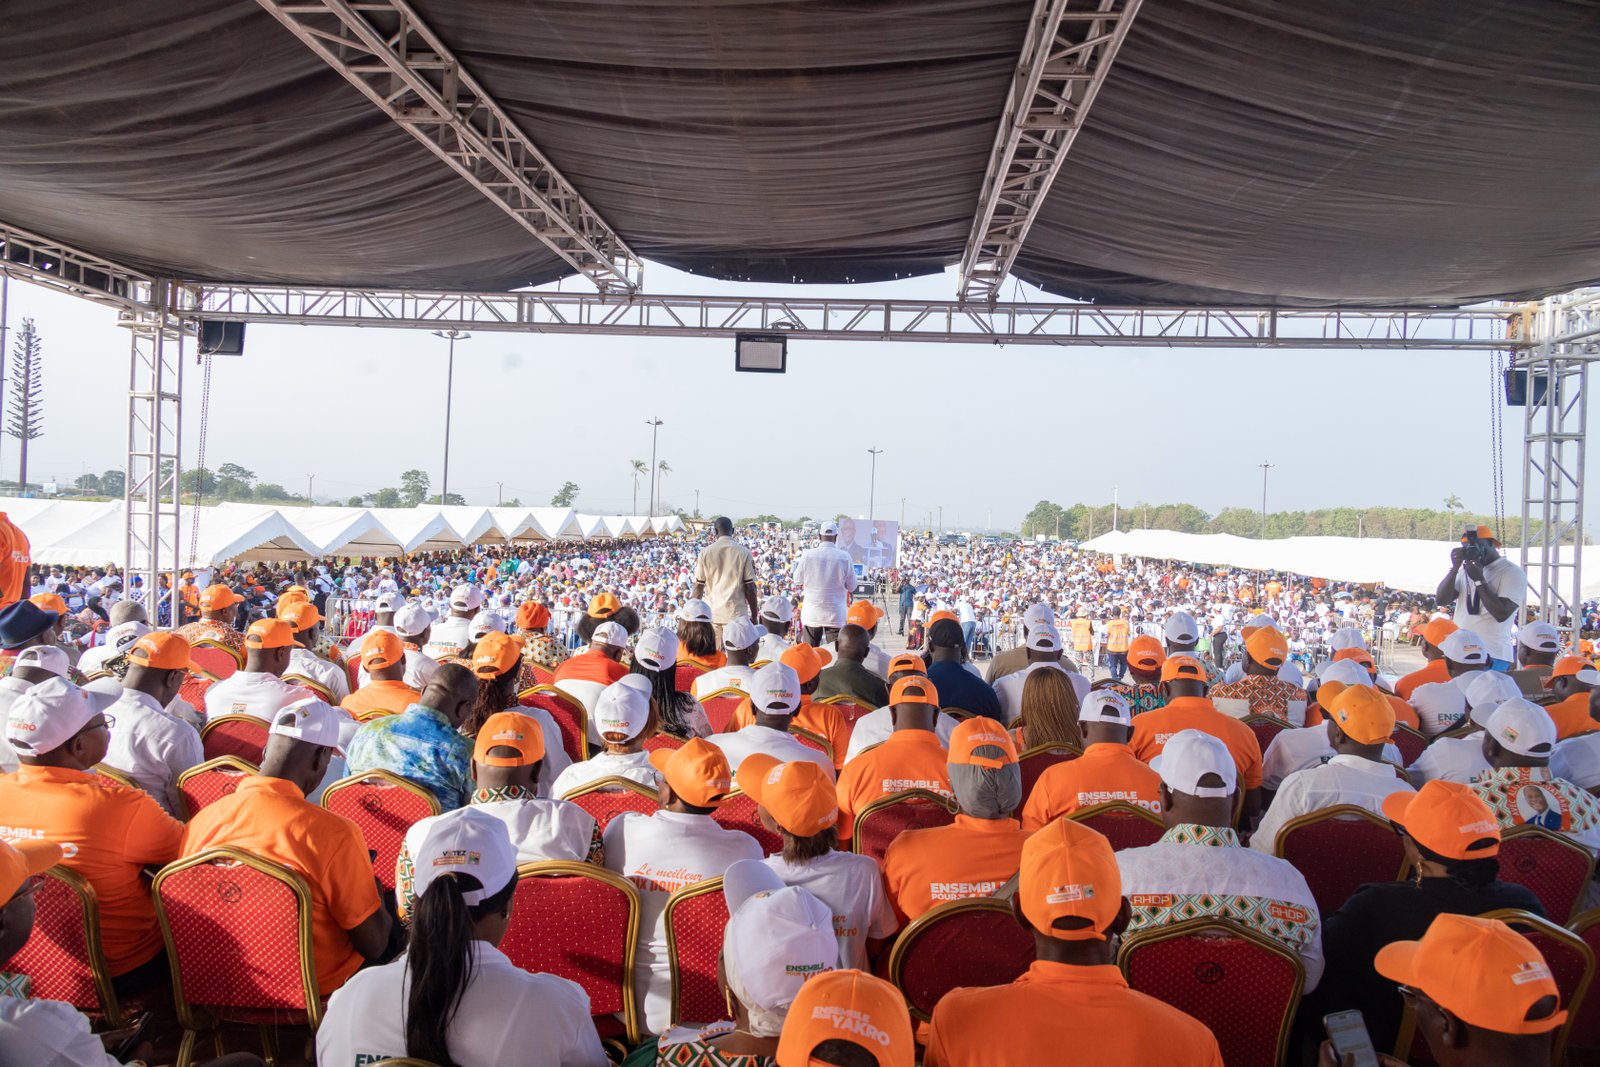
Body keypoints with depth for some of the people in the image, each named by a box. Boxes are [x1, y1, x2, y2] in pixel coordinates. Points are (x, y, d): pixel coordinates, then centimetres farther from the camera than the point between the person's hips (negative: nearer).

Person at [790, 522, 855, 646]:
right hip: (836, 614, -1)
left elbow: (798, 582, 3)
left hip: (812, 613, 1)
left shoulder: (807, 555, -8)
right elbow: (852, 587, -2)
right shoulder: (845, 557, -10)